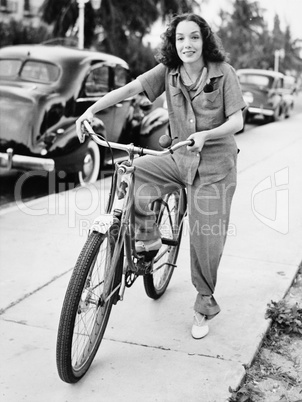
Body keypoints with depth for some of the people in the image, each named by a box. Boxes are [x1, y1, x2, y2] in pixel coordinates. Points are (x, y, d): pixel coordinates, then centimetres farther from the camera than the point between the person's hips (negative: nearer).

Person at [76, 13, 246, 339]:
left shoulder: (223, 72, -11)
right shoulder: (167, 71, -4)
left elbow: (236, 121, -13)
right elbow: (130, 89, -14)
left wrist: (206, 134, -32)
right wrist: (91, 110, -29)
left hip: (214, 167, -3)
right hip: (180, 160, 3)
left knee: (206, 240, -1)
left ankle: (204, 305, 23)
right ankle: (147, 236, 4)